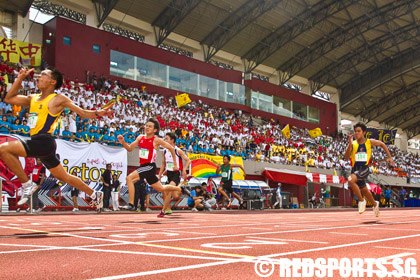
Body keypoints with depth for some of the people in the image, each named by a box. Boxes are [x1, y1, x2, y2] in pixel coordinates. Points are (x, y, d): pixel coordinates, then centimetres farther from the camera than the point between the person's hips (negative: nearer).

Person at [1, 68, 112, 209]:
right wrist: (20, 78, 18)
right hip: (36, 143, 8)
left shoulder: (59, 99, -1)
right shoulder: (33, 98, 19)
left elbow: (83, 113, -1)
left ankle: (28, 184, -9)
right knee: (64, 177, 15)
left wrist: (97, 113, -20)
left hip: (44, 142, -8)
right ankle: (94, 195, 28)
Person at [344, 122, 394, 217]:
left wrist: (389, 157, 17)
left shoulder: (370, 142, 0)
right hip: (355, 169, 4)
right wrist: (350, 144, -24)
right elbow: (346, 157, -14)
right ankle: (375, 204, 50)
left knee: (351, 179, -32)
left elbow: (382, 144, 19)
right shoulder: (353, 144, 0)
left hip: (364, 169, -4)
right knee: (364, 191, 20)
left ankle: (361, 201, -14)